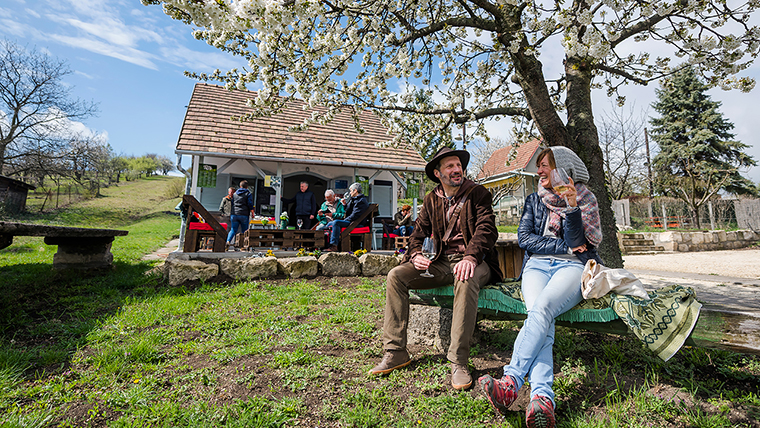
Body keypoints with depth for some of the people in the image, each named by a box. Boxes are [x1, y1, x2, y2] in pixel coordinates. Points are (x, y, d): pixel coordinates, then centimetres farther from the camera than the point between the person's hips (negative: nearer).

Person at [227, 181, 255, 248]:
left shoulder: (235, 193, 16)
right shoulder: (248, 194, 1)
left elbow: (232, 204, 23)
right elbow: (250, 205, -5)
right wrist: (252, 213, 5)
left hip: (234, 214, 4)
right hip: (244, 214, -4)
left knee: (233, 229, 7)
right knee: (244, 230, 5)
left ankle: (228, 240, -14)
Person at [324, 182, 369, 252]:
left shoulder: (361, 201, -13)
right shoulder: (354, 199, 22)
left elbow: (355, 215, -23)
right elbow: (349, 211, 32)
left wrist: (345, 220, -16)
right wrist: (345, 204, 16)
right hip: (350, 221, 11)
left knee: (336, 222, -30)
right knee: (329, 224, 11)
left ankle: (334, 246, -33)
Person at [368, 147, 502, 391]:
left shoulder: (478, 194, 2)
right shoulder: (432, 200, 14)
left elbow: (487, 229, -12)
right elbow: (418, 233, 13)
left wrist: (470, 257, -30)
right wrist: (416, 255, -10)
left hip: (471, 261, -4)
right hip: (440, 262, 4)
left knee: (466, 279, -39)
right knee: (396, 275, -16)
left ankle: (458, 362, -29)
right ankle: (395, 352, -11)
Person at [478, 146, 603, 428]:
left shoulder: (584, 199, 11)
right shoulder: (534, 200, 21)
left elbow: (577, 245, -1)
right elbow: (524, 238, 8)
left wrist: (571, 208, -14)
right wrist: (564, 247, -1)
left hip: (572, 267, -2)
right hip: (536, 265, 2)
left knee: (542, 308, -35)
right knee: (540, 316, -30)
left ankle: (511, 382, -46)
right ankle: (542, 399, -46)